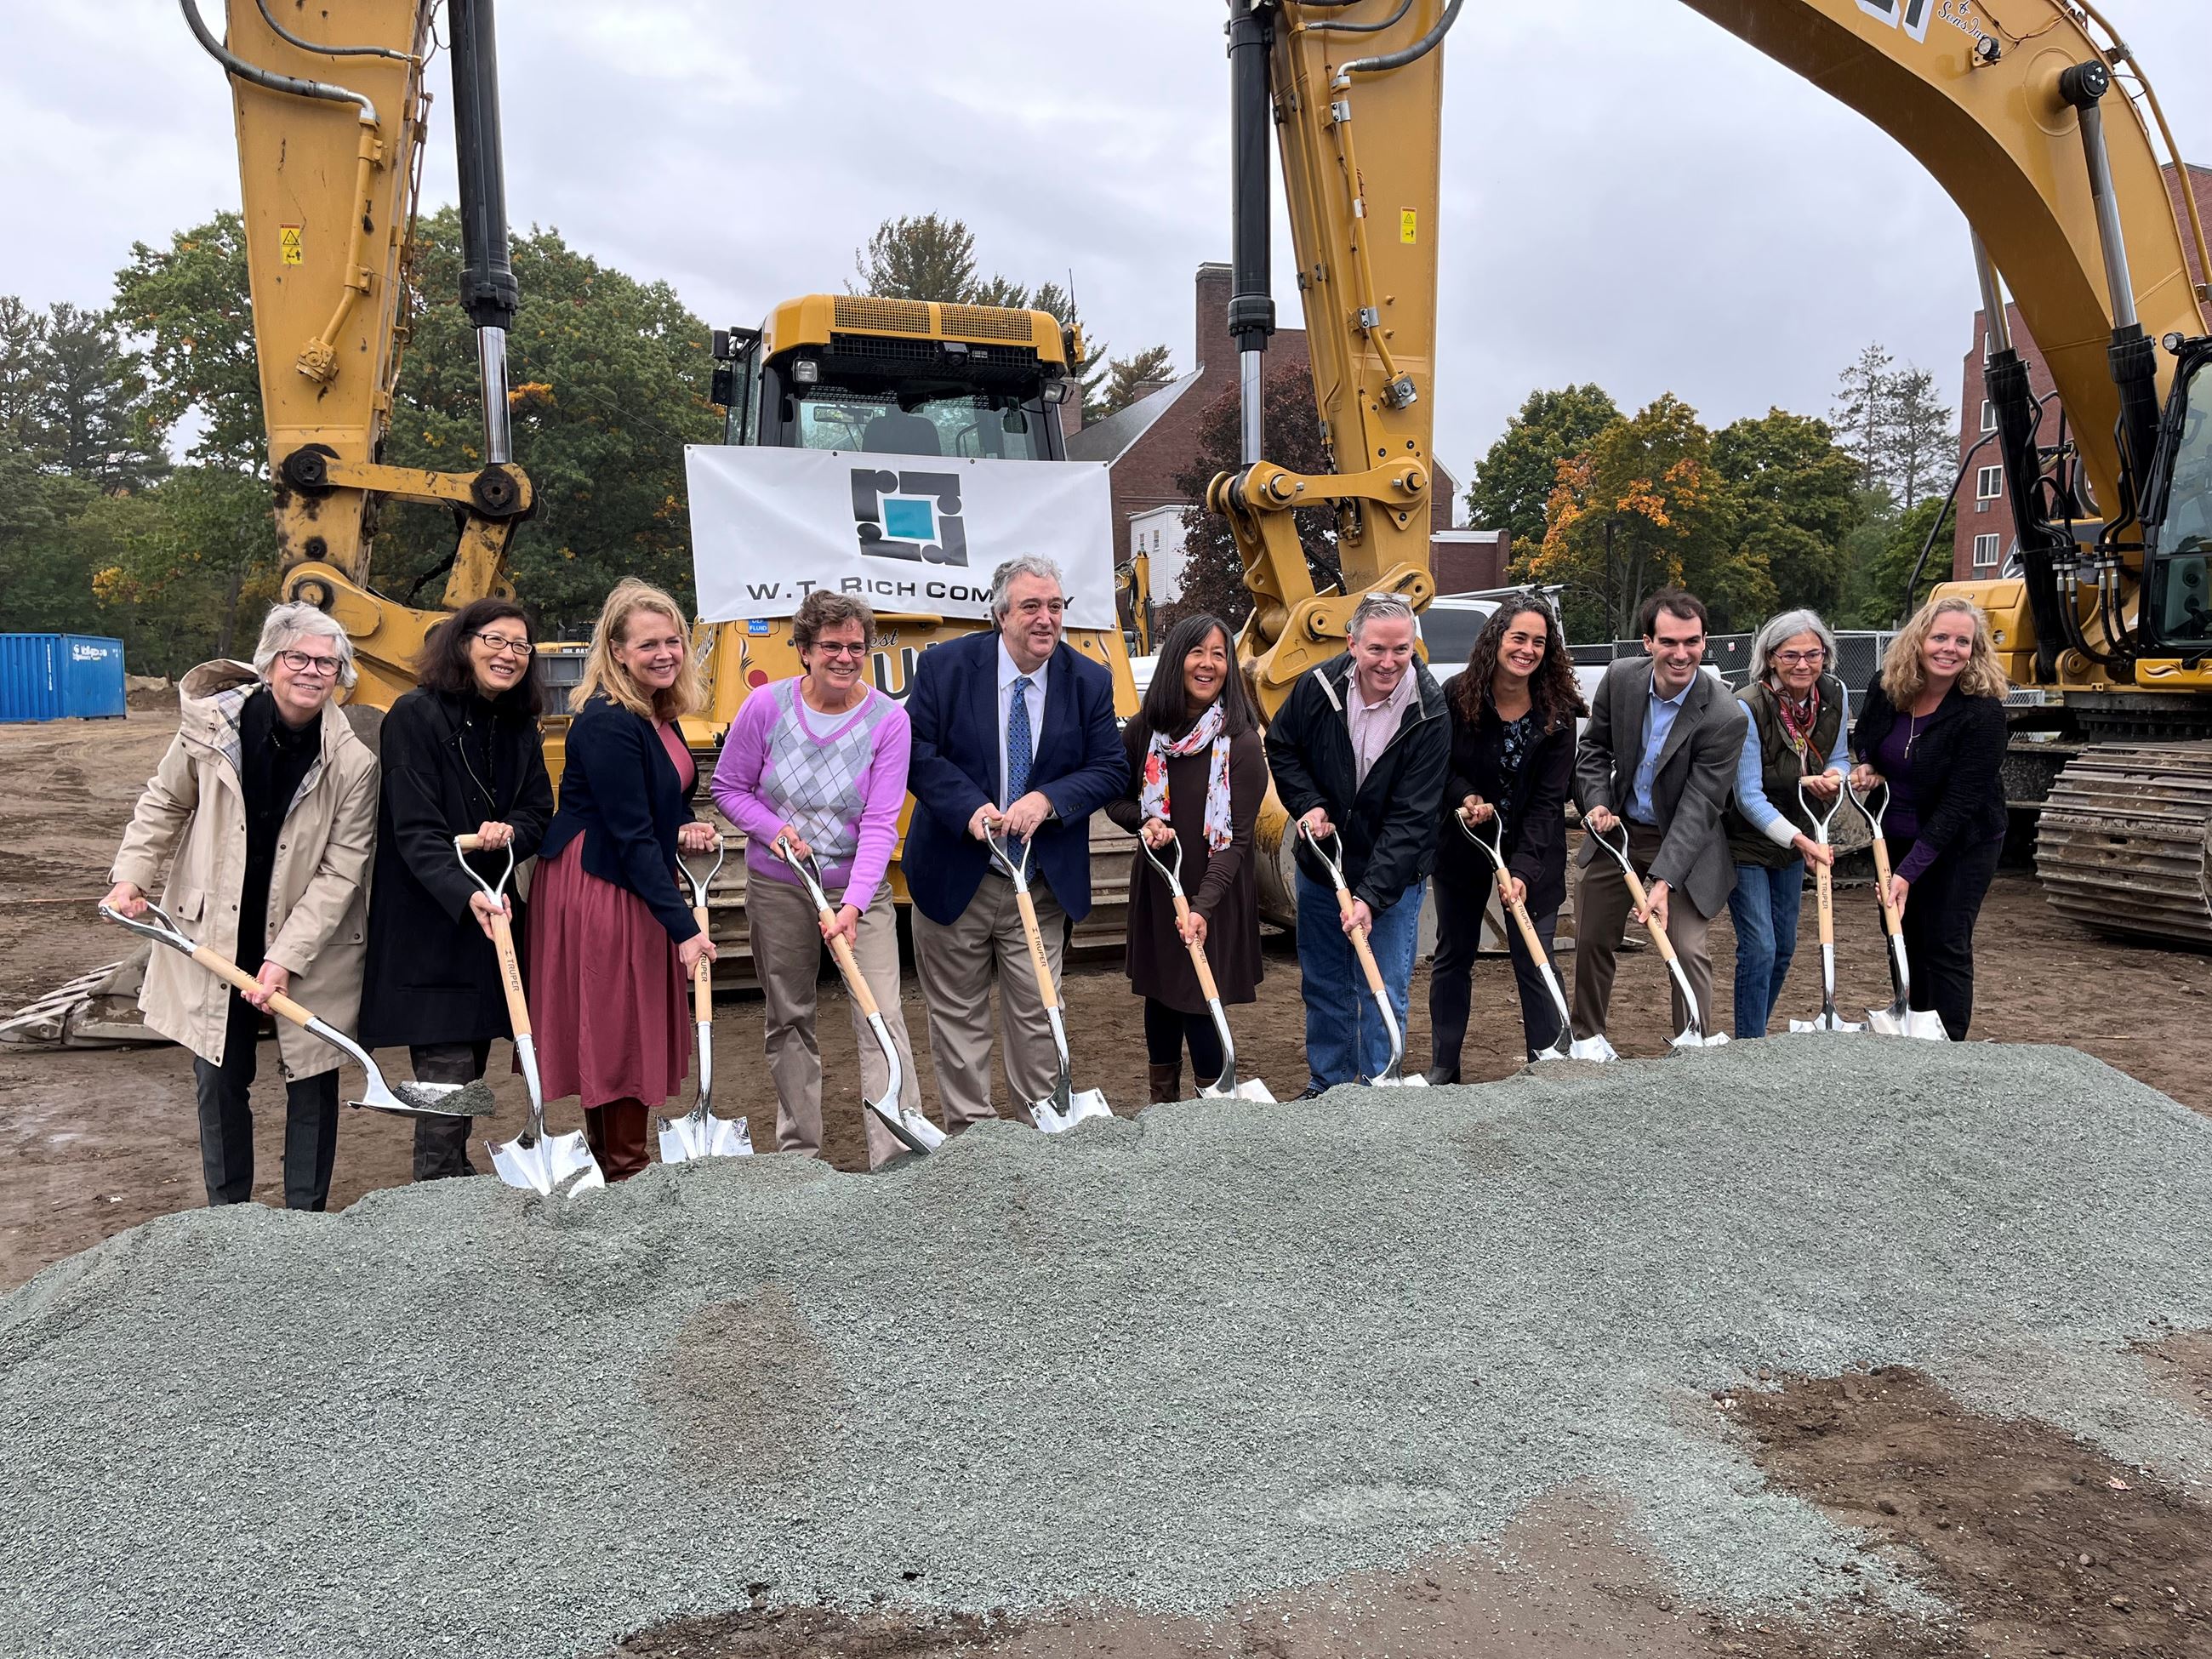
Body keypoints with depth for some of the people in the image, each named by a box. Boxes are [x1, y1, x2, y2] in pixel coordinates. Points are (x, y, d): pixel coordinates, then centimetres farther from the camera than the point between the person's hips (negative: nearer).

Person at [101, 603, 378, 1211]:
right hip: (212, 940, 2)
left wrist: (284, 959, -17)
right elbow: (164, 804, 9)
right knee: (218, 1080, 12)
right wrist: (132, 875, -1)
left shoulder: (353, 761, -15)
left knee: (312, 1082, 7)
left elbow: (340, 872, -13)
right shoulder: (213, 724, -10)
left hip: (310, 953, -1)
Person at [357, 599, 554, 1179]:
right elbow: (416, 831, -19)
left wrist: (509, 833, -16)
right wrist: (465, 895, -33)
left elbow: (538, 812, 8)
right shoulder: (415, 715, -12)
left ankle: (455, 1174, 29)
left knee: (473, 1058, 14)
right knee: (447, 1065, -8)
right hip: (428, 920, -7)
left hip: (493, 911, 7)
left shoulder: (519, 726, 9)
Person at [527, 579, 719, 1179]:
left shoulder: (655, 712, 8)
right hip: (597, 888, -9)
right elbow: (631, 836, -23)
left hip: (637, 883, 10)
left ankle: (606, 1163, 27)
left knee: (634, 1024, 15)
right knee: (617, 1023, -1)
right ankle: (625, 1172, 11)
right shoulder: (607, 723, -21)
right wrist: (683, 925, -25)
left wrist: (682, 832, 0)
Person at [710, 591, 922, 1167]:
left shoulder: (889, 720, -12)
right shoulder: (767, 705, -8)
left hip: (859, 888, -1)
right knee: (789, 1018, 12)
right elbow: (727, 788, 3)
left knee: (882, 1018, -10)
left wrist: (854, 905, -28)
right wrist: (774, 829, -16)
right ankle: (798, 1148, 26)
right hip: (777, 888, 2)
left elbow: (880, 823, -16)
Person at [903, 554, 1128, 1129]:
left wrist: (1047, 800, -18)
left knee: (1036, 1015, 8)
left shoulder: (1090, 681, -1)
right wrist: (970, 808, -22)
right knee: (958, 1015, 9)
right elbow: (916, 752, -8)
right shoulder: (945, 666, -6)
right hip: (954, 875, -1)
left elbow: (1111, 769, -1)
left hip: (1043, 882, 1)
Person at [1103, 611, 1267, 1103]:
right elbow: (1115, 799, 10)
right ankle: (1163, 1105, 32)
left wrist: (1204, 906, -30)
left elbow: (1236, 838, -19)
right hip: (1155, 888, 4)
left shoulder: (1241, 742, -15)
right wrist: (1145, 822, -13)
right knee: (1159, 996, 15)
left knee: (1200, 1004, -4)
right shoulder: (1144, 730, -4)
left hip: (1216, 894, -4)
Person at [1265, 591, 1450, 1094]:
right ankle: (1326, 1085, 32)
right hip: (1320, 864, 3)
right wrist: (1307, 804, -9)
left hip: (1393, 874, -3)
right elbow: (1280, 747, 7)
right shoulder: (1318, 685, -12)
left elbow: (1411, 818, -23)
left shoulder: (1430, 714, -21)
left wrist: (1372, 895, -29)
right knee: (1323, 987, 15)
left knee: (1384, 994, 2)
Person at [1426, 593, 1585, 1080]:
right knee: (1452, 957, 12)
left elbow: (1548, 799, -15)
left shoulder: (1558, 711, -13)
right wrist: (1466, 797, -21)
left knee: (1535, 962, -1)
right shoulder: (1456, 695, -12)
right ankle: (1442, 1069, 25)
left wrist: (1523, 869, -24)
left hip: (1533, 851, -1)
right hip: (1461, 844, 2)